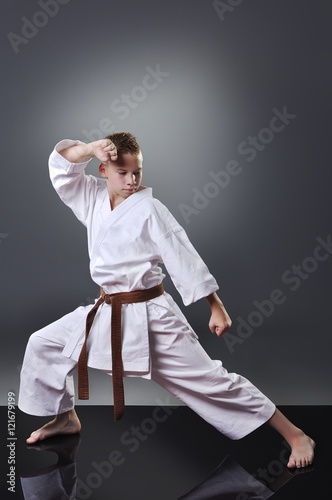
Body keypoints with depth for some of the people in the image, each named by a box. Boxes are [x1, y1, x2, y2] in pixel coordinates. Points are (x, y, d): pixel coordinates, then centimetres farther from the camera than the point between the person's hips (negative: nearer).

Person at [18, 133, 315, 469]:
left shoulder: (150, 209, -13)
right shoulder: (94, 199, 4)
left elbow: (185, 259, -14)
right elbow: (60, 165, -1)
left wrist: (217, 309, -15)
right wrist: (91, 148, -20)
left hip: (149, 316, -6)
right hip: (106, 312, 6)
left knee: (211, 381, -5)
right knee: (42, 344, 11)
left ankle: (295, 436, 7)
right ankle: (65, 417, 32)